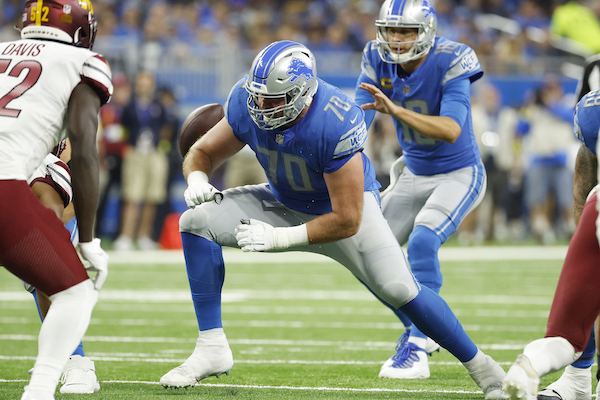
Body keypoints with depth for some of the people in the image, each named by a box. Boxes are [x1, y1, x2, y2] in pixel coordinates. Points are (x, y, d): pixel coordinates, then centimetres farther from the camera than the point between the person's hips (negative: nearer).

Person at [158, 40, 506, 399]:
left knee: (398, 289, -22)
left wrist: (279, 239, -33)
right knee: (198, 222, -15)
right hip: (286, 204, 5)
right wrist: (198, 180, -28)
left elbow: (346, 221, -32)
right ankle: (212, 349, -10)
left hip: (347, 205, -5)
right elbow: (203, 153, -4)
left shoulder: (336, 126, -38)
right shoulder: (248, 104, -23)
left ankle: (478, 363, 1)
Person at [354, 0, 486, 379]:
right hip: (414, 174, 7)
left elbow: (451, 130, -37)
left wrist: (396, 110, -49)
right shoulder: (379, 62, -9)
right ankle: (420, 330, 25)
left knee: (422, 241, -28)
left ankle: (417, 349, -27)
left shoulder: (450, 63, -25)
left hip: (459, 174, -6)